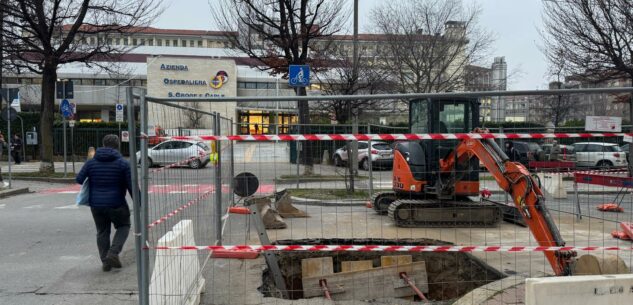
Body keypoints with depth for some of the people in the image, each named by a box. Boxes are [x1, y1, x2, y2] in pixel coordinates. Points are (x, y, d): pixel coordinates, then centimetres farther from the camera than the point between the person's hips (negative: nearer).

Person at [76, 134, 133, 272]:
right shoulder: (122, 163, -8)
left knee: (102, 232, 15)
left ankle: (105, 261, 14)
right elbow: (132, 185, -10)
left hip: (96, 205, 3)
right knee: (123, 226, 17)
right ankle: (113, 253, 0)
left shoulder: (91, 162, 1)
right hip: (116, 204, -3)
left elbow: (79, 179, 2)